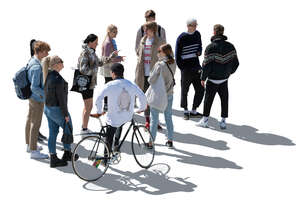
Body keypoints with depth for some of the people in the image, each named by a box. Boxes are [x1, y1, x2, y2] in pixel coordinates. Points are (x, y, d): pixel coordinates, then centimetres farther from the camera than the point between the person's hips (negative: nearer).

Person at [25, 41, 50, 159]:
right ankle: (34, 151, 5)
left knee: (30, 120, 19)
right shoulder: (36, 67, -27)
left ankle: (29, 145, 34)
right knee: (36, 124, -2)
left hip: (32, 97, 10)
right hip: (38, 99, -10)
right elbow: (34, 87, -29)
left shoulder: (32, 61, 4)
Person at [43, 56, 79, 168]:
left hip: (47, 108, 8)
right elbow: (61, 98, -22)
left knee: (52, 133, 15)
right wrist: (66, 114, -14)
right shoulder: (58, 79, -26)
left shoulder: (47, 75, 2)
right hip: (57, 110, -8)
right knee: (68, 130, 14)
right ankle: (67, 153, 28)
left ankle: (53, 158, 21)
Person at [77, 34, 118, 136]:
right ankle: (84, 129, 11)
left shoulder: (91, 52, 9)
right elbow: (83, 70, -26)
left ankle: (84, 128, 28)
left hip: (90, 83, 10)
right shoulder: (85, 53, -19)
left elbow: (99, 62, 22)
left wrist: (112, 56, 18)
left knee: (88, 106, 17)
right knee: (88, 107, 0)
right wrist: (95, 68, -19)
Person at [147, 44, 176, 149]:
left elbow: (151, 80, -22)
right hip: (169, 94, 5)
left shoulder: (159, 64, -21)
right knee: (168, 117, 17)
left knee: (154, 119, 5)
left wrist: (150, 77, -1)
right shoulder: (173, 64, -3)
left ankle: (150, 142, 12)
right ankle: (170, 140, 24)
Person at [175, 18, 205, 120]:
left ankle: (194, 111, 16)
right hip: (186, 68, -5)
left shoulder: (197, 34, 7)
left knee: (200, 90, 4)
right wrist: (182, 68, -10)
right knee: (184, 91, 3)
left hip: (196, 67, 5)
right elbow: (177, 54, -5)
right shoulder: (181, 37, -8)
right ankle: (185, 111, 18)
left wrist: (199, 52, -2)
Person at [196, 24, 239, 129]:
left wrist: (203, 78, -5)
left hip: (212, 79, -4)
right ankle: (223, 121, 13)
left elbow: (206, 65, -15)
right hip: (224, 79, 4)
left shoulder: (210, 47, -15)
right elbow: (236, 62, 5)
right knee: (224, 99, 10)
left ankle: (205, 120, 16)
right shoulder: (230, 46, 0)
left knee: (208, 99, 8)